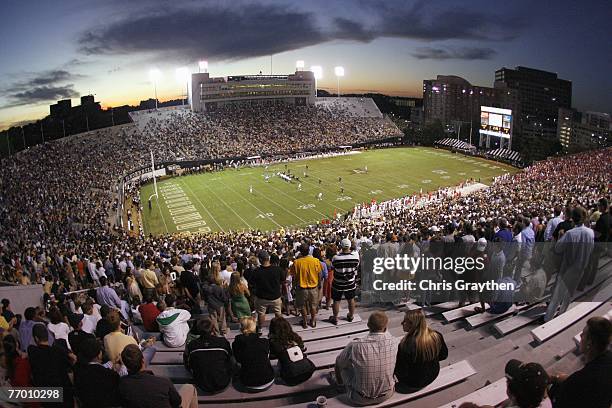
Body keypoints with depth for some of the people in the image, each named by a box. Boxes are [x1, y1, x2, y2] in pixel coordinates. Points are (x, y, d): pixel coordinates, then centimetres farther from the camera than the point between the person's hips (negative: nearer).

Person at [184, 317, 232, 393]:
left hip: (203, 386, 1)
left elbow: (188, 366, 4)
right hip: (222, 385, -1)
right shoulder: (223, 342, -17)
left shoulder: (191, 345, -14)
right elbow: (230, 357, 4)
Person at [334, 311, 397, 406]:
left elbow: (338, 362, -3)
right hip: (386, 395, 3)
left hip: (361, 400, -3)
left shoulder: (355, 346, -25)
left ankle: (340, 384, 51)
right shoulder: (393, 342, -19)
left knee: (342, 364, 19)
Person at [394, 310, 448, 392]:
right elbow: (443, 355, 0)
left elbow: (401, 372, -25)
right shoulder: (437, 336, -19)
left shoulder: (406, 345, -35)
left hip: (413, 383, -5)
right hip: (433, 376, 5)